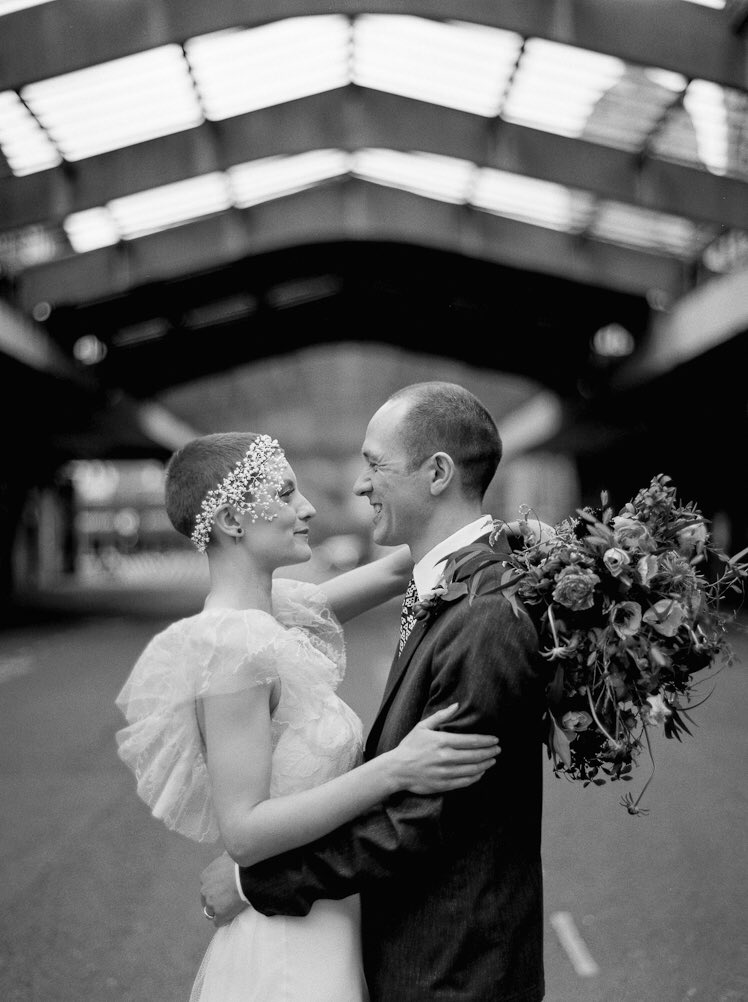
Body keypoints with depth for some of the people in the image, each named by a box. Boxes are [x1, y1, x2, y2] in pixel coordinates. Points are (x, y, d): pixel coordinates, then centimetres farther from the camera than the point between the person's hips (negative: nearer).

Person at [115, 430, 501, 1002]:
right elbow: (244, 832, -25)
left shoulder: (278, 609, 3)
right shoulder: (234, 648, -23)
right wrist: (394, 770, -31)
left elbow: (396, 570, 9)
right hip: (289, 952, -8)